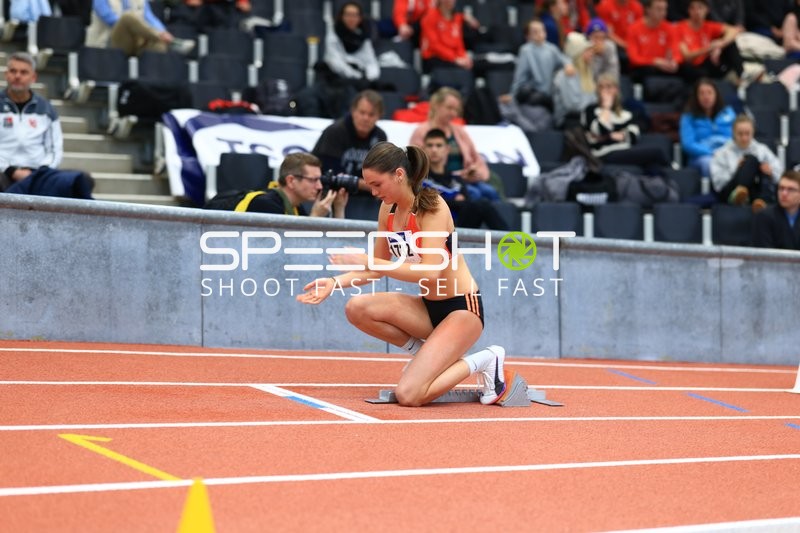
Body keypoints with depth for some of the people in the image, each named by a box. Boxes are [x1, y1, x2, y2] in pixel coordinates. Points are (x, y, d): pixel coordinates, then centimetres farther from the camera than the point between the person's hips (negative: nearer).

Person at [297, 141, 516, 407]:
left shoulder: (432, 207, -18)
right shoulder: (388, 210, 3)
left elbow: (430, 272, -28)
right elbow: (378, 267, 13)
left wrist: (369, 262, -28)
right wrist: (335, 282, -3)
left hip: (462, 308, -8)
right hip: (428, 306, 8)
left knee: (408, 395, -21)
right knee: (357, 308, -17)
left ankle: (484, 361, 1)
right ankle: (425, 354, 3)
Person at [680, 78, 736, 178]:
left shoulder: (729, 113, 22)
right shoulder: (689, 117, 13)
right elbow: (688, 144, 1)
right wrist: (712, 153, -14)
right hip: (701, 156, -2)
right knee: (709, 163, -41)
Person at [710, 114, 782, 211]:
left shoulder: (762, 150, 24)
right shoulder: (722, 153, 18)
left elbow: (779, 169, 11)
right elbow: (717, 182, 5)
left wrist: (771, 171, -11)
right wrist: (736, 170, -9)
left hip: (757, 193, 2)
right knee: (751, 159, -22)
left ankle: (763, 200, -50)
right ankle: (739, 191, -51)